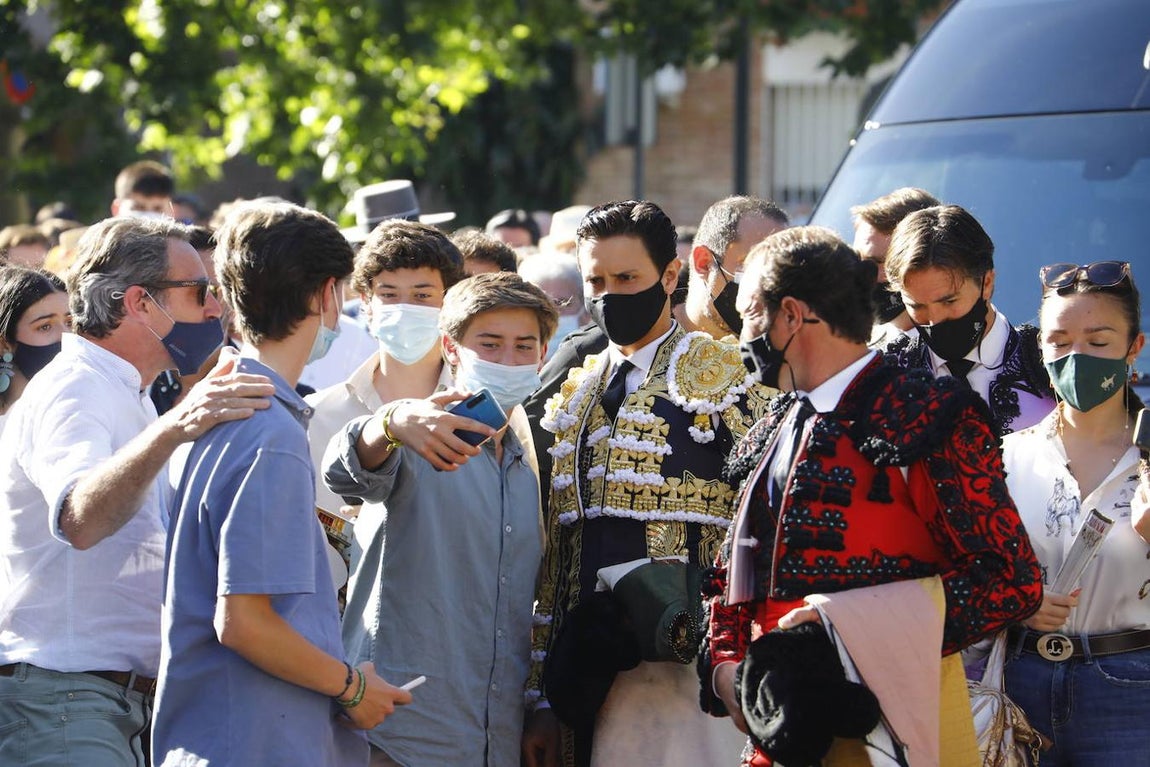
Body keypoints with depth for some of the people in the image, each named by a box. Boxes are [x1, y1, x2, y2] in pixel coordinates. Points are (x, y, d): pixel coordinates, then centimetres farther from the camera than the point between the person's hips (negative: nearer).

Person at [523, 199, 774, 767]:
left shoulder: (725, 377, 0)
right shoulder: (573, 398, 17)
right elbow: (552, 555, 16)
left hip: (682, 668, -5)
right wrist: (541, 700, 12)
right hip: (586, 672, 5)